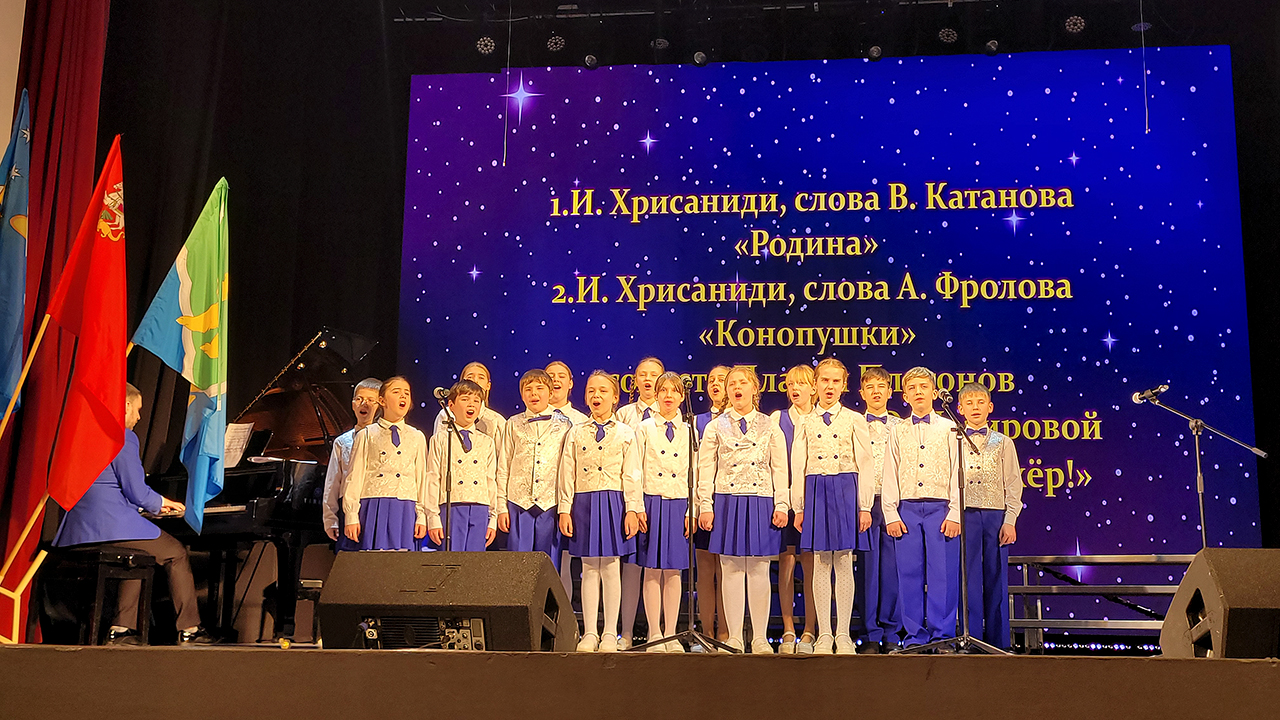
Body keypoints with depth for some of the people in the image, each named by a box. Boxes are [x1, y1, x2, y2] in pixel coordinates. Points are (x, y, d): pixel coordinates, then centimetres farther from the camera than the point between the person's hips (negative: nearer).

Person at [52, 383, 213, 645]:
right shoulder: (124, 437, -9)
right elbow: (137, 492, -13)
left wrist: (155, 504, 32)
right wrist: (162, 503, 9)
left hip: (79, 530, 9)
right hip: (110, 523, -9)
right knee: (176, 553, 5)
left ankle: (122, 628, 18)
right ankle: (189, 629, 5)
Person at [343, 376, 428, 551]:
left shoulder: (417, 437, 14)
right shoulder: (366, 435, 9)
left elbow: (422, 479, 12)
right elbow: (354, 477, 7)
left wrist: (422, 517, 4)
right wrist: (351, 517, 0)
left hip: (405, 510, 1)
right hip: (373, 509, -1)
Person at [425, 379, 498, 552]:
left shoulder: (487, 442, 15)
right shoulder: (440, 439, 6)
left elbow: (491, 481, 13)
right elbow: (432, 479, 2)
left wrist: (493, 519, 9)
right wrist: (433, 518, -5)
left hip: (480, 511, 3)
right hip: (451, 510, -3)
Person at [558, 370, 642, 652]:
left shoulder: (625, 433, 5)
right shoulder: (576, 433, 8)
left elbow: (631, 475, 2)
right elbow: (567, 474, 6)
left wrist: (631, 510, -5)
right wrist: (565, 510, 0)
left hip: (614, 502, -1)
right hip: (584, 503, 1)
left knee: (611, 567, 1)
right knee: (589, 568, 4)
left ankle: (610, 634, 9)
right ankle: (589, 633, 11)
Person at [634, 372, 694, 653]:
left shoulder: (689, 431, 9)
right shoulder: (645, 429, 5)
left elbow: (695, 474, 7)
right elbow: (636, 471, 2)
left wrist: (692, 510, -1)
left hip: (680, 504, 1)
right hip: (652, 502, -1)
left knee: (674, 572, 4)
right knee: (652, 570, 0)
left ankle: (671, 635, 11)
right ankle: (654, 635, 7)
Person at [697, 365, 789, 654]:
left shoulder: (769, 427, 8)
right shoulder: (716, 427, 7)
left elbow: (779, 469, 7)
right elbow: (705, 470, 6)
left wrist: (781, 506, -2)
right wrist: (705, 506, -2)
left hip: (761, 503, 0)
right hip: (727, 503, 0)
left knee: (759, 571, 1)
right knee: (731, 571, 1)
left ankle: (760, 638, 9)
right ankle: (734, 638, 8)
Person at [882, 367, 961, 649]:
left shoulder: (949, 428, 8)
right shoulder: (897, 431, 13)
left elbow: (957, 473, 3)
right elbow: (890, 475, 10)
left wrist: (955, 514, -6)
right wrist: (891, 514, 1)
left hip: (941, 508, -2)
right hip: (907, 509, 2)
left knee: (943, 574, -3)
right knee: (910, 574, 1)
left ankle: (942, 635, 4)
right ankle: (915, 636, 9)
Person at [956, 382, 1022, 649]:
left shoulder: (1003, 443, 10)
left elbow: (1013, 486, 6)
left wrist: (1010, 521, -4)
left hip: (996, 516, 1)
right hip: (965, 515, 0)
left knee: (996, 580, 3)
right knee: (969, 579, -2)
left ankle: (998, 643, 9)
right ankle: (971, 640, 4)